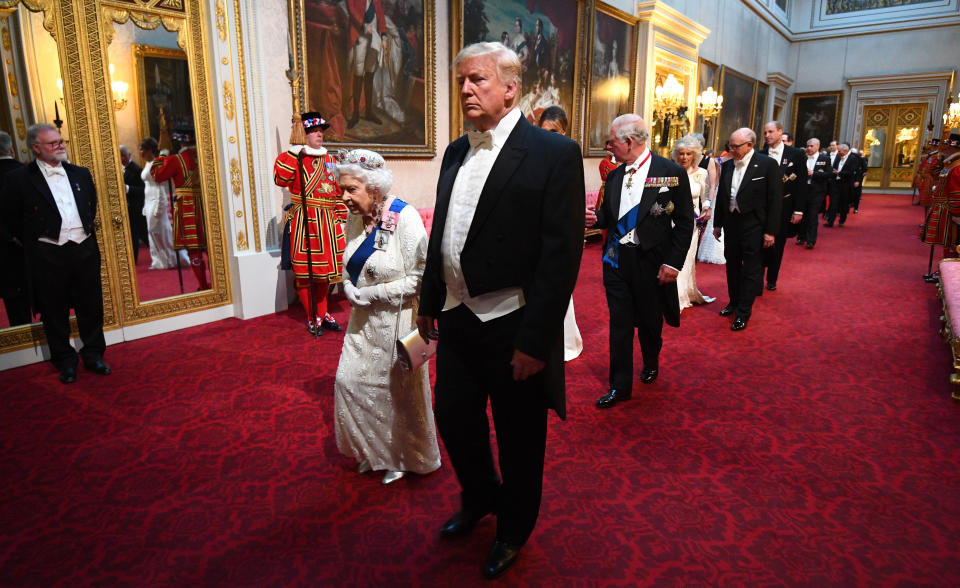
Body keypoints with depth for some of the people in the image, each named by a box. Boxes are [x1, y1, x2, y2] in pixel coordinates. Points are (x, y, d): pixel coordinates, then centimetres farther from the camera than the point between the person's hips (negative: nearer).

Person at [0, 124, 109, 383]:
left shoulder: (81, 173, 9)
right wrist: (34, 243, 4)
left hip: (85, 249, 3)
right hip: (48, 255, -3)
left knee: (91, 306, 10)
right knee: (55, 311, 6)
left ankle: (93, 355, 24)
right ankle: (65, 362, 20)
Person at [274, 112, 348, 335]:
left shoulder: (330, 160, 16)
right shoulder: (295, 158, -1)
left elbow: (339, 191, 18)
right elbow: (281, 178, -20)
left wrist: (341, 219, 13)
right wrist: (293, 152, -23)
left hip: (327, 222, 6)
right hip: (304, 222, -5)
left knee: (325, 269, 12)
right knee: (305, 272, -2)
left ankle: (323, 314, 25)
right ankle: (312, 318, 11)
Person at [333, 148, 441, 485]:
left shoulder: (404, 217, -20)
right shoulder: (356, 217, 2)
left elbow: (421, 277, -22)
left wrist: (374, 293, -20)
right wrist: (349, 288, -4)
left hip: (396, 319, -7)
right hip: (363, 320, 7)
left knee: (397, 389, 8)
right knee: (350, 381, 11)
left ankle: (405, 458, 33)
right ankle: (374, 451, 36)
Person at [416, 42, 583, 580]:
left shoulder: (554, 152, -12)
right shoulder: (456, 152, 9)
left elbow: (562, 253, -16)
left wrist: (536, 340, -19)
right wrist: (430, 302, 15)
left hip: (513, 328, -6)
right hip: (457, 320, 7)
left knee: (519, 439, 13)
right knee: (454, 419, 20)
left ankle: (515, 527, 41)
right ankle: (479, 498, 50)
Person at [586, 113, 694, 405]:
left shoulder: (671, 173, -8)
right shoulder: (614, 176, 7)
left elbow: (684, 222, -7)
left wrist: (673, 263, -11)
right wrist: (596, 218, -7)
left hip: (651, 261, -3)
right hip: (616, 258, 4)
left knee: (650, 321, 15)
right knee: (620, 324, 6)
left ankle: (651, 364, 44)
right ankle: (620, 386, 17)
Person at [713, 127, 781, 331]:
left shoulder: (768, 165, -10)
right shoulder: (727, 166, 5)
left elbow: (774, 200, -11)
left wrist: (770, 231, -13)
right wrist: (717, 224, 12)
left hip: (754, 226, -6)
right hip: (731, 223, 6)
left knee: (751, 270, 2)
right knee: (732, 266, 17)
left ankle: (744, 312, 10)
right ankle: (734, 303, 34)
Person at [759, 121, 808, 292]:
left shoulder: (796, 154, 0)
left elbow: (801, 184, -1)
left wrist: (798, 210, -6)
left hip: (783, 209, 1)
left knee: (777, 246, 10)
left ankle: (772, 280, 26)